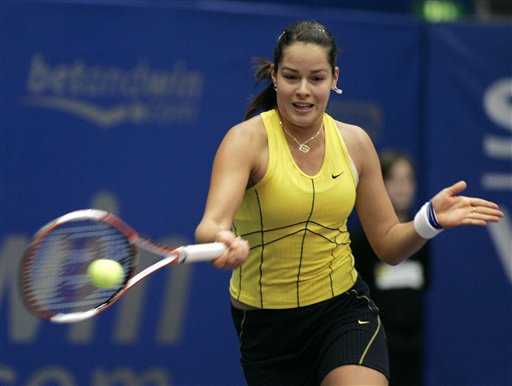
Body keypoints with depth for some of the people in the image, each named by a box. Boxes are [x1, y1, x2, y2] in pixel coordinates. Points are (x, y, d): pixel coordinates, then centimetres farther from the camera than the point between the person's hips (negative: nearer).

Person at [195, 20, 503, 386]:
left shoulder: (354, 142, 0)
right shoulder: (247, 139, -13)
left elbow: (388, 245, 7)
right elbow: (210, 224, -31)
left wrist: (430, 220, -14)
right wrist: (220, 240, -55)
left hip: (344, 312, 2)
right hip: (265, 324, -1)